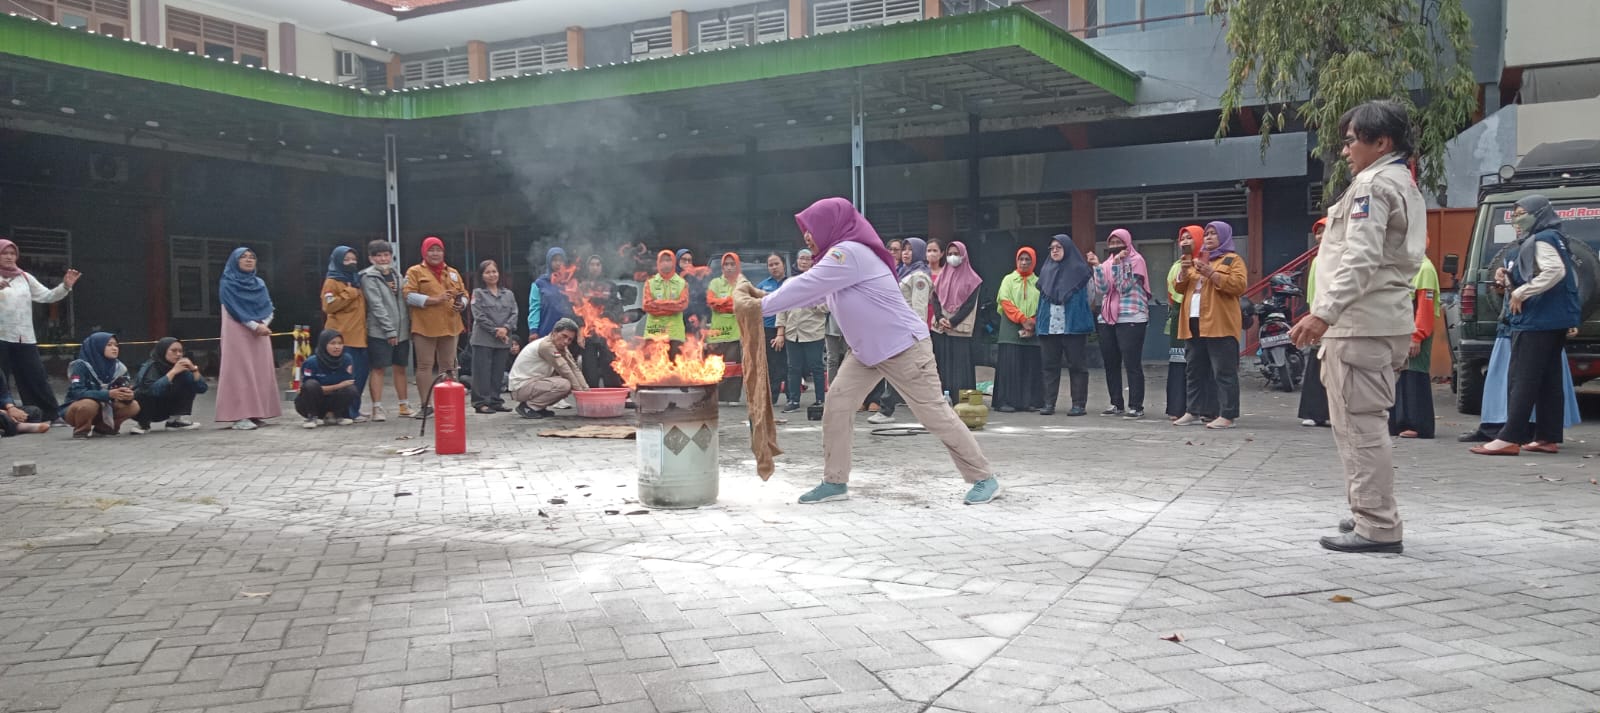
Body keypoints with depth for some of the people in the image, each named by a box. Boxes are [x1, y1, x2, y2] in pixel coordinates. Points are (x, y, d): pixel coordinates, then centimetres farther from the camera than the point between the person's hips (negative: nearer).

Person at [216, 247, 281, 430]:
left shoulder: (259, 283, 15)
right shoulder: (227, 284, -1)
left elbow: (268, 307, 7)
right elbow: (235, 309, -11)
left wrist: (263, 324, -12)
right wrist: (254, 326, -18)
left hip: (260, 333, 6)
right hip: (238, 333, -6)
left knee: (260, 372, 1)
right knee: (240, 373, -10)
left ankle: (255, 413, 5)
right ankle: (239, 416, -14)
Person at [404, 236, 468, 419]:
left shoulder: (453, 273, 17)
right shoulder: (415, 272, 2)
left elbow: (463, 293, 19)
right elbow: (409, 296, -9)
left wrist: (462, 304, -4)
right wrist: (434, 300, -18)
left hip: (450, 326, 4)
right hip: (425, 327, -4)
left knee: (448, 365, 9)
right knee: (425, 365, -2)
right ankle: (426, 405, 2)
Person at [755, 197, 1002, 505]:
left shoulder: (850, 253, -21)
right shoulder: (839, 257, 10)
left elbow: (805, 287, -23)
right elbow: (810, 294, 11)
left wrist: (761, 306, -15)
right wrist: (766, 298, 0)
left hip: (905, 347, -9)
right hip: (867, 352, 9)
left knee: (935, 415, -3)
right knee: (836, 408, 0)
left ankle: (984, 478, 9)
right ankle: (835, 482, 9)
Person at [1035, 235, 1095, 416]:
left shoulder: (1079, 270, 2)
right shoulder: (1046, 270, 14)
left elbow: (1087, 297, 1)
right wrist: (1037, 320, 10)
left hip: (1073, 326, -4)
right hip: (1049, 327, 4)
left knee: (1077, 365, 0)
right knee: (1050, 366, 5)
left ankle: (1079, 404, 4)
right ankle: (1049, 403, 8)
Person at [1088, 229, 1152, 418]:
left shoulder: (1136, 260, 0)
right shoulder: (1107, 263, 16)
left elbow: (1124, 287, -11)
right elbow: (1101, 290, 1)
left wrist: (1116, 264, -16)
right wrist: (1097, 266, -8)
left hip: (1131, 319, -6)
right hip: (1107, 319, 6)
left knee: (1132, 364, -8)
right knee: (1111, 364, 8)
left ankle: (1136, 406, -6)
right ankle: (1116, 404, 16)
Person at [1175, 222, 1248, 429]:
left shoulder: (1233, 260, 3)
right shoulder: (1197, 261, 24)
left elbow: (1239, 285, -11)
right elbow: (1181, 287, 22)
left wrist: (1211, 274, -17)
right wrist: (1184, 271, 2)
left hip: (1219, 325, -7)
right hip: (1195, 325, 7)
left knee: (1223, 372, -8)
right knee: (1194, 371, 10)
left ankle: (1227, 415, -8)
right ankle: (1193, 412, 16)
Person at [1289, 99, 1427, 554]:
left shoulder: (1372, 183, -10)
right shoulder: (1406, 187, 22)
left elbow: (1360, 259, -23)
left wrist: (1324, 313, -30)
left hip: (1361, 321, -10)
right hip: (1385, 319, 10)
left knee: (1360, 424, -9)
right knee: (1366, 423, 16)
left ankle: (1378, 528, -7)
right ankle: (1371, 516, 23)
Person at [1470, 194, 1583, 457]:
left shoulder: (1542, 240, -10)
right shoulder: (1553, 239, 21)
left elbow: (1555, 271, -27)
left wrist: (1520, 293, -21)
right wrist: (1508, 279, 10)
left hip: (1537, 322, -11)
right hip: (1553, 322, 11)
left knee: (1521, 379, -13)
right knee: (1548, 382, 10)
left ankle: (1509, 439, -16)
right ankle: (1548, 438, 13)